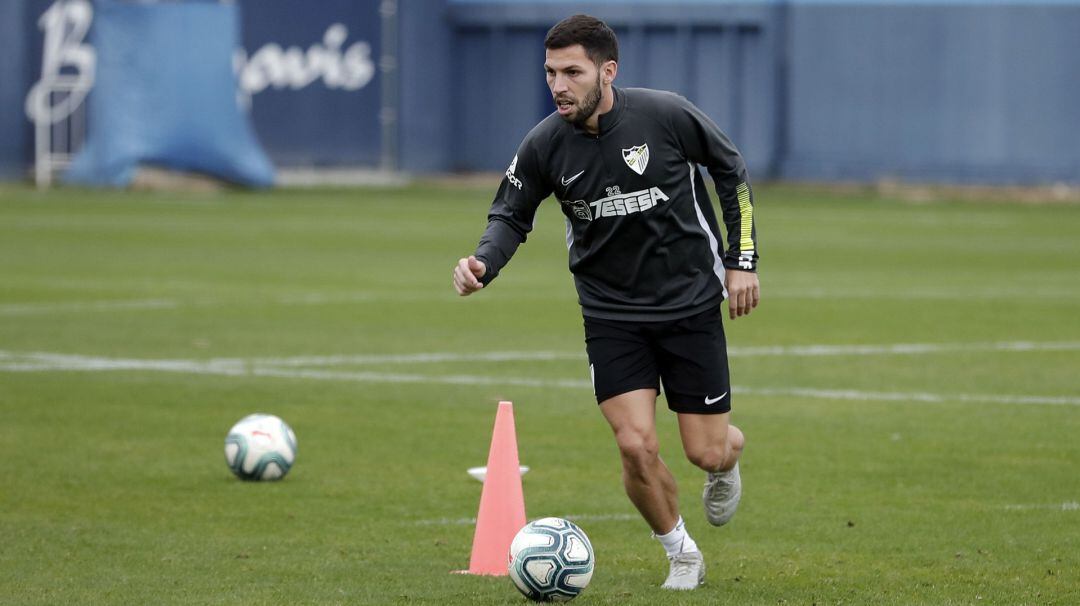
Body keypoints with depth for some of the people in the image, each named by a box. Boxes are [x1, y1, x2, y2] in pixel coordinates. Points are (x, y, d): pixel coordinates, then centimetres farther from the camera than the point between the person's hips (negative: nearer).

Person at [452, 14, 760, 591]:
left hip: (690, 303, -1)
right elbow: (511, 217, 1)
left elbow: (731, 170, -1)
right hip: (612, 315, 1)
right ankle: (682, 556, 14)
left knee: (707, 453, 1)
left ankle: (729, 455, 42)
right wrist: (483, 263, -20)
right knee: (636, 446, -14)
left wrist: (742, 259, -2)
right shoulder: (544, 145, -12)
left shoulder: (665, 115, -17)